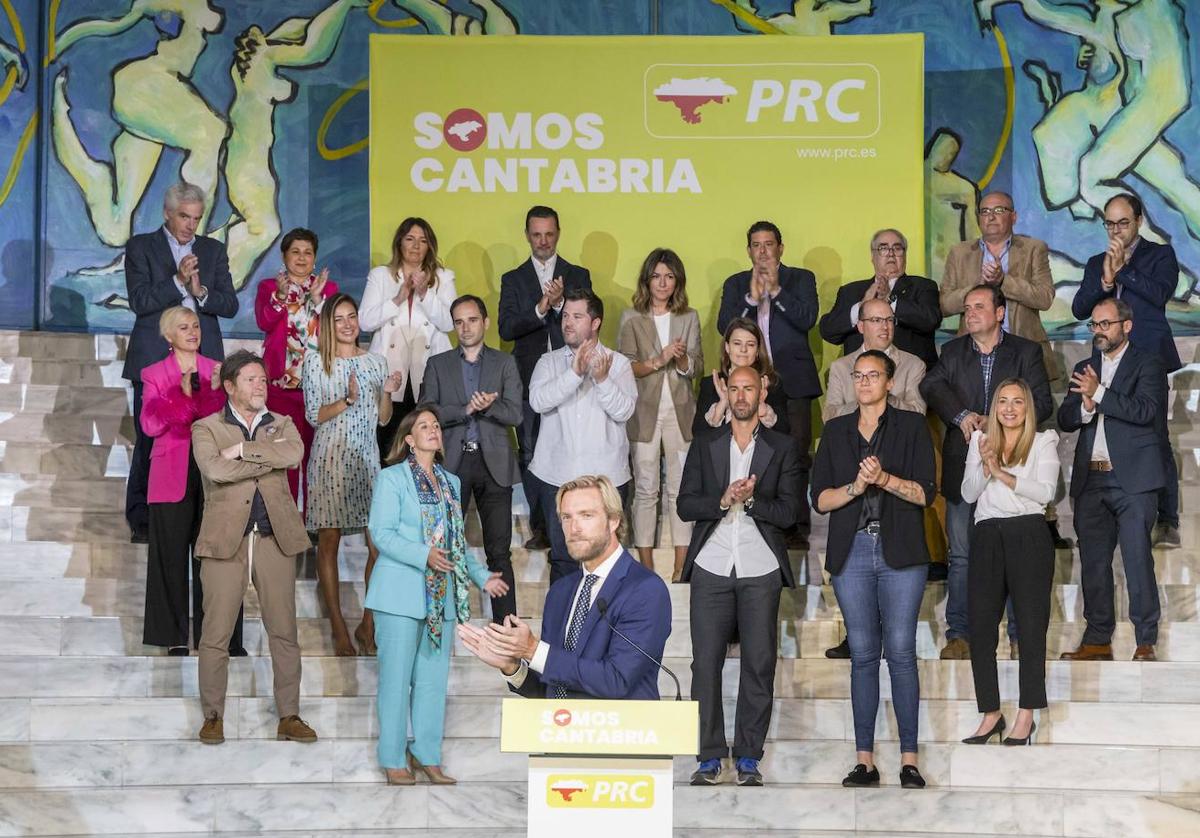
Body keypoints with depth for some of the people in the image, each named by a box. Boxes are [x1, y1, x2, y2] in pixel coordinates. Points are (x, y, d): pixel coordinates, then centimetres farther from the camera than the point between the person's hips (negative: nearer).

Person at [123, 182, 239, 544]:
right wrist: (178, 280, -17)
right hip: (153, 360, -2)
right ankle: (141, 521, 6)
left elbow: (230, 305, 7)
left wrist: (201, 292, -11)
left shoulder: (213, 250, 14)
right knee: (149, 441, 0)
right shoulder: (141, 247, 5)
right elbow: (139, 300, -6)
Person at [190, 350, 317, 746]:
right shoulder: (206, 429, 5)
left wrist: (242, 451, -11)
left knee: (284, 631, 4)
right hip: (226, 539, -3)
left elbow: (294, 453, -10)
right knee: (216, 634, -2)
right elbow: (215, 469, -16)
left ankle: (289, 717, 10)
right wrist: (269, 459, -9)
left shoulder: (282, 425, 14)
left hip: (275, 539, 3)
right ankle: (212, 717, 8)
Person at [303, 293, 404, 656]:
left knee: (380, 543, -6)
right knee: (329, 541, -2)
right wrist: (347, 400, -18)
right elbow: (314, 416, -4)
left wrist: (387, 393, -6)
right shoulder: (316, 362, 2)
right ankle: (338, 628, 3)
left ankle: (368, 624, 5)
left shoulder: (376, 361, 12)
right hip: (330, 459, -3)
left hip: (367, 459, 3)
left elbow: (383, 419, 12)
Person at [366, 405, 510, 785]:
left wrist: (481, 576, 11)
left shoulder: (451, 482, 17)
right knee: (397, 676, -2)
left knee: (434, 676, 7)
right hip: (401, 594, -6)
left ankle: (427, 755, 15)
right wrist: (424, 555, -24)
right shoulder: (391, 478, -2)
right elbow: (382, 533, -12)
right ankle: (393, 760, 5)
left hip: (442, 596, 6)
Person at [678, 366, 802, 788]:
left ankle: (748, 757, 6)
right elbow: (686, 505, 4)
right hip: (711, 567, 1)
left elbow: (788, 511, 0)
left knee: (759, 665, -1)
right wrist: (723, 500, -12)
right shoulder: (705, 446, 13)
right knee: (706, 662, -2)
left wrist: (750, 499, -14)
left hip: (760, 571, -1)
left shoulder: (782, 448, 9)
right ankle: (709, 757, 3)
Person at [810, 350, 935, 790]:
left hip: (900, 553, -2)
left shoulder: (911, 426, 7)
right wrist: (855, 487, -10)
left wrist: (884, 478, -16)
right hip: (853, 552, 2)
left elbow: (925, 493, -2)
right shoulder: (835, 431, 15)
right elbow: (819, 498, 7)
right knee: (862, 653, 1)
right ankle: (864, 758, 3)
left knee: (901, 650, -7)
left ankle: (908, 758, -4)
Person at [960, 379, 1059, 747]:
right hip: (987, 536, 3)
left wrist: (1003, 475, -11)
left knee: (1031, 625, -2)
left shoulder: (1043, 442, 7)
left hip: (1029, 536, -3)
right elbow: (968, 494, 10)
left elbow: (1045, 491, -5)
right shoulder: (981, 440, 16)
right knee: (980, 626, -1)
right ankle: (991, 714, 7)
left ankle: (1026, 716, 2)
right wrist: (986, 465, -6)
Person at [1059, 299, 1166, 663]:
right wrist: (1085, 407, -10)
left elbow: (1144, 410, -14)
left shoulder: (1147, 365, 2)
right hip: (1090, 479, 6)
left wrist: (1099, 393, -20)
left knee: (1137, 557, -9)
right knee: (1093, 561, 6)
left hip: (1132, 478, -5)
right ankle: (1097, 639, 13)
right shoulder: (1084, 369, 18)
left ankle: (1145, 642, -6)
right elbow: (1065, 419, 11)